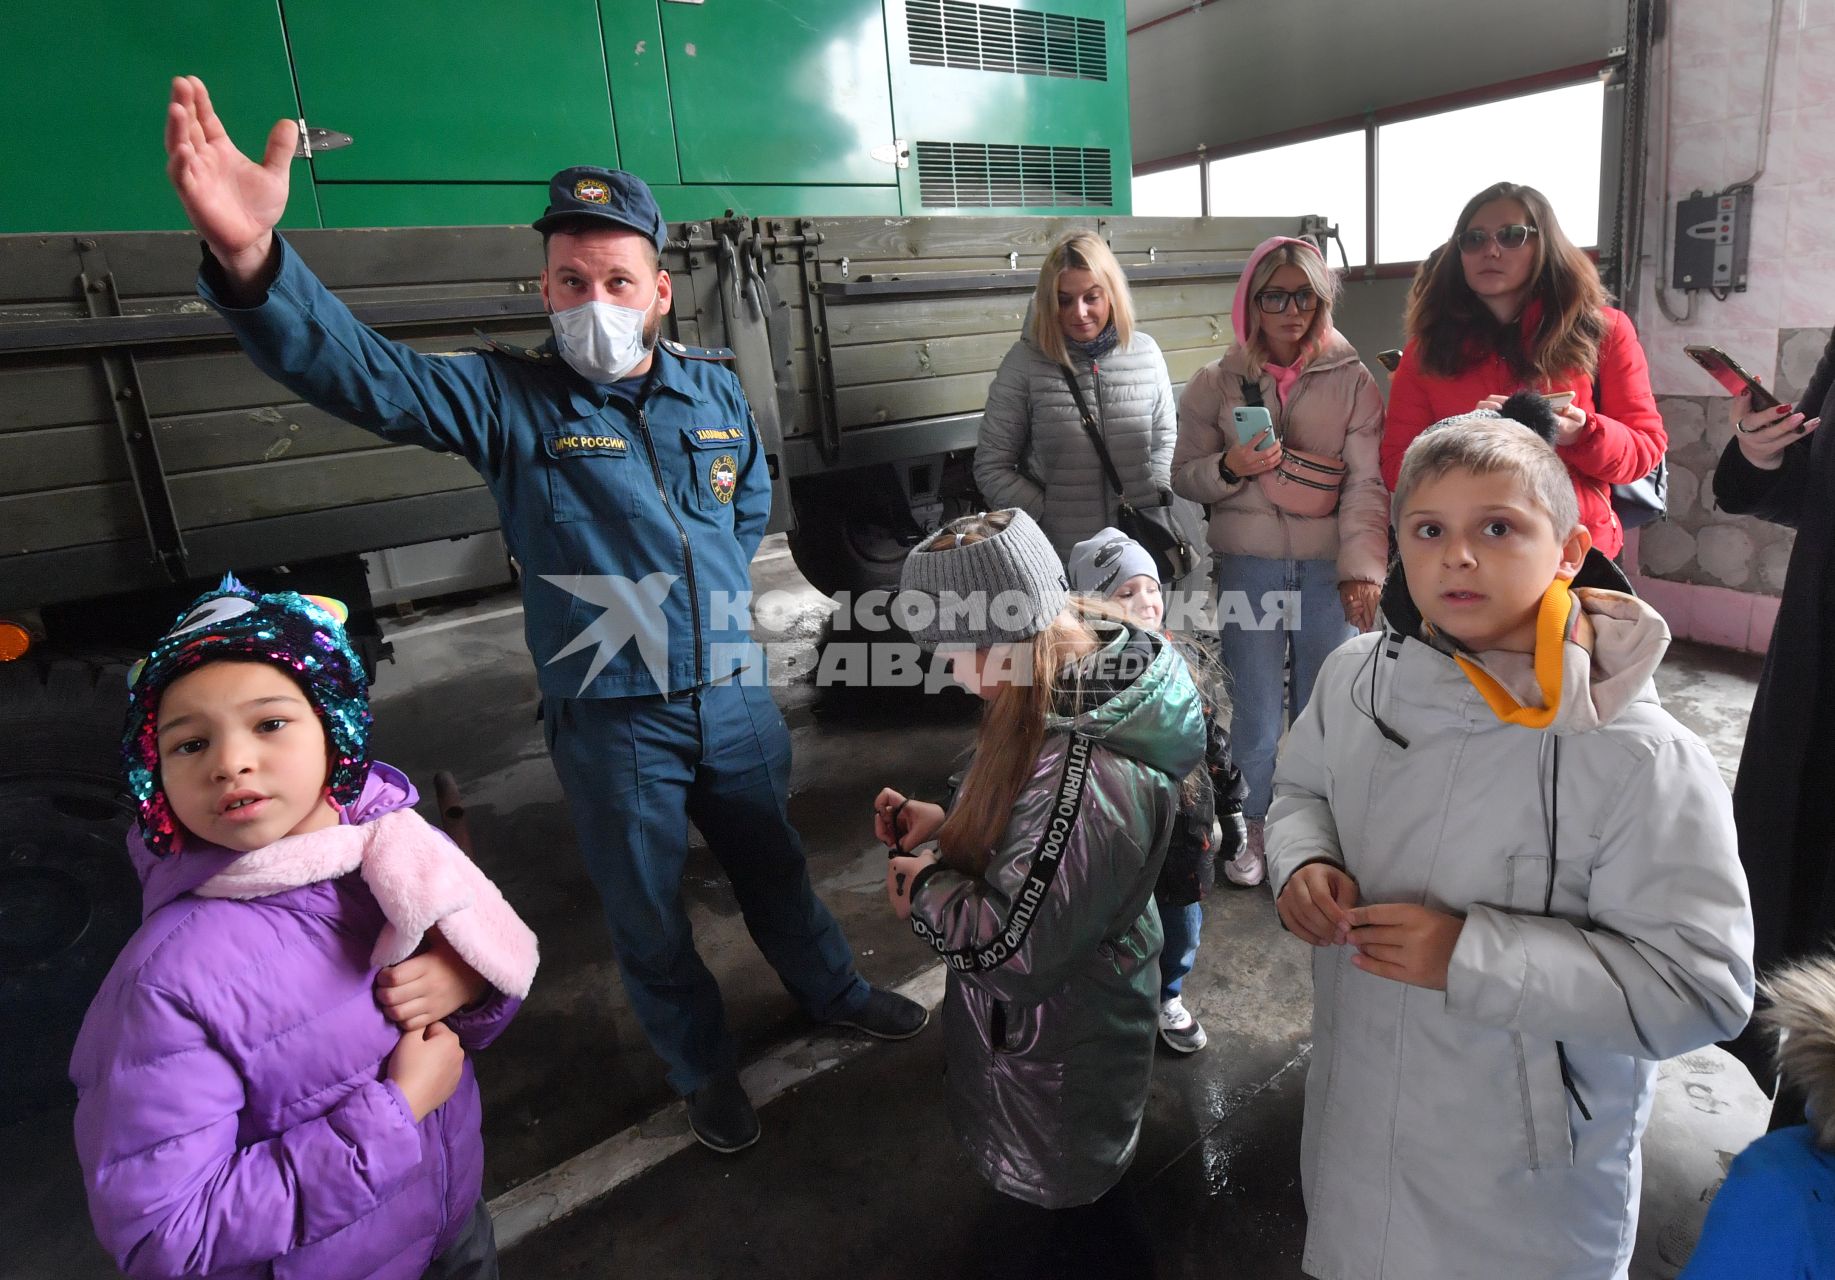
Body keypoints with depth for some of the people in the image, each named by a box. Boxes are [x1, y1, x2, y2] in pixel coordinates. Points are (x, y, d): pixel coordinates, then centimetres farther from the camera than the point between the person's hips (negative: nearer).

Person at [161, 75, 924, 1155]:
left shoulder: (715, 389, 1)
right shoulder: (506, 400, -11)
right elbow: (361, 371, -29)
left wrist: (711, 597, 8)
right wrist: (251, 256, -46)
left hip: (736, 694, 3)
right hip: (612, 720, -2)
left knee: (772, 863, 23)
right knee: (648, 912, 15)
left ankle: (832, 990, 51)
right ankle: (703, 1064, 42)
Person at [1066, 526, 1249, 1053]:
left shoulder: (1183, 666, -2)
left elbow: (1214, 743, 9)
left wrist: (1231, 810, 14)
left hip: (1185, 829, 5)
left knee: (1182, 927, 22)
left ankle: (1168, 997, 50)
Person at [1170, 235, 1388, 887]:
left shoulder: (1352, 379, 1)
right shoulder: (1217, 382, 4)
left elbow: (1367, 481, -5)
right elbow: (1184, 474, 7)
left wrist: (1362, 566, -16)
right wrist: (1229, 468, -14)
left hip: (1330, 566, 0)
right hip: (1249, 566, 0)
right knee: (1255, 707, 5)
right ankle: (1252, 827, 26)